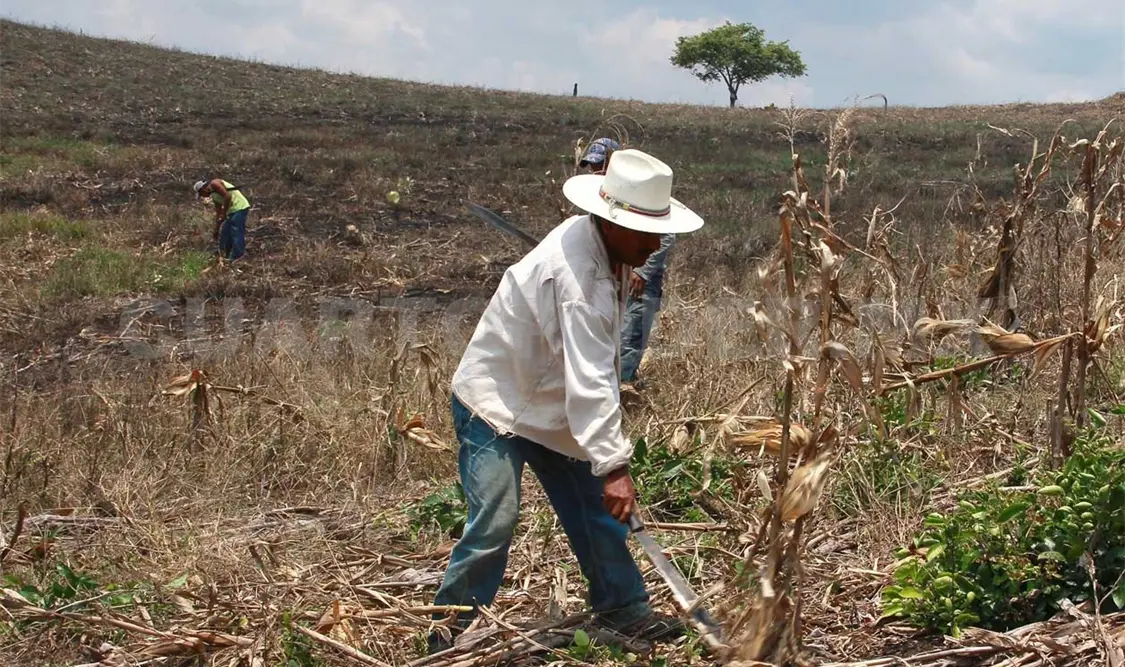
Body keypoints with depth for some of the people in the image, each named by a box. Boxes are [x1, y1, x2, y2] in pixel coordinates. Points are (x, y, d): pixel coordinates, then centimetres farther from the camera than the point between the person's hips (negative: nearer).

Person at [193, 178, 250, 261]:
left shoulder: (214, 184, -9)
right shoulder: (213, 196, 19)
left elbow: (227, 196, -21)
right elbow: (218, 213, 24)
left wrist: (224, 214, -14)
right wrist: (216, 230, 24)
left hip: (240, 208, -11)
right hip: (233, 210, 11)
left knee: (237, 235, -12)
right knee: (224, 235, 14)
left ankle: (237, 259, -11)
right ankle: (224, 257, 22)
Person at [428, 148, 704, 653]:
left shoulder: (590, 240, -1)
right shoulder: (576, 274, -32)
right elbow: (588, 383, -37)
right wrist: (613, 465, -38)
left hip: (548, 404, 10)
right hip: (493, 403, -10)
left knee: (595, 508, 10)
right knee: (494, 522, -16)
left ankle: (622, 607, 22)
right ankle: (448, 636, -3)